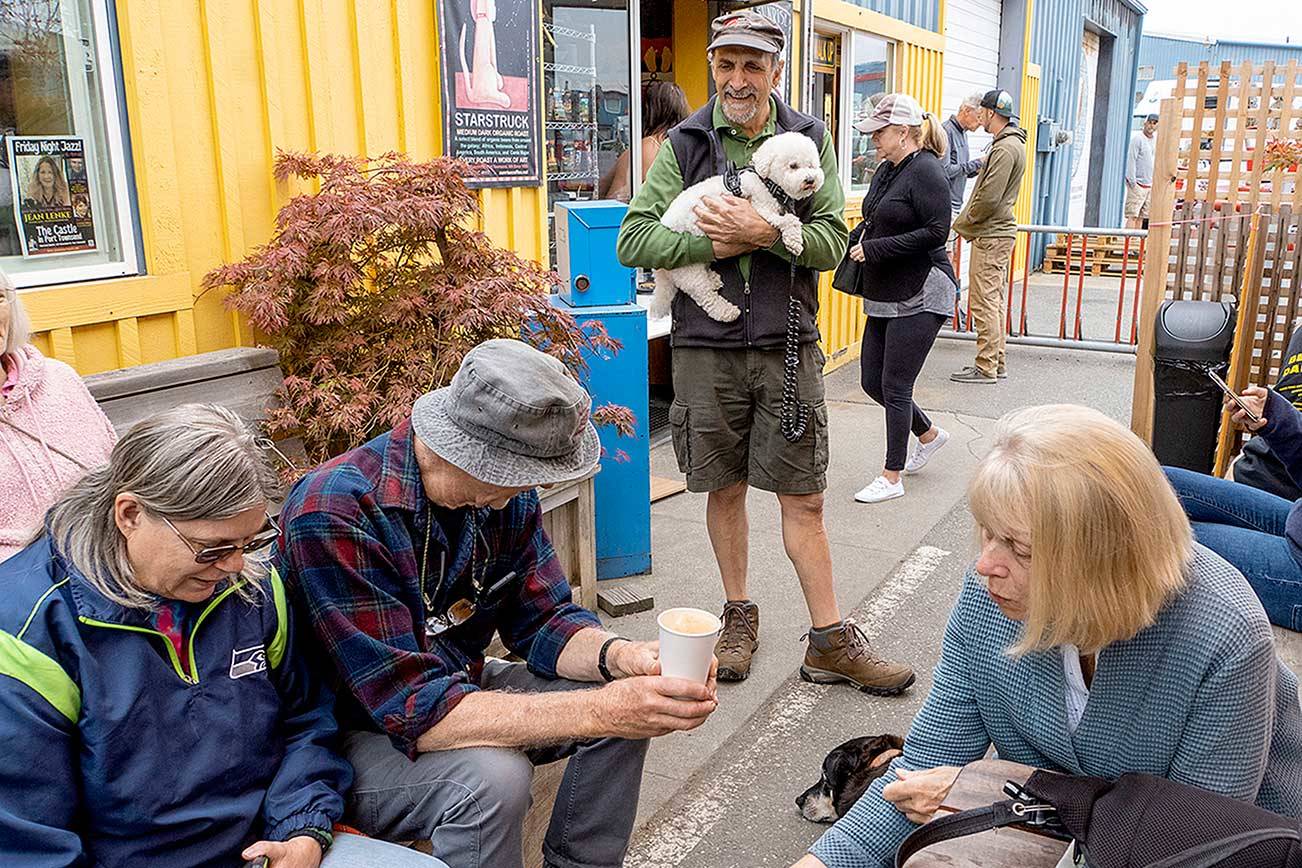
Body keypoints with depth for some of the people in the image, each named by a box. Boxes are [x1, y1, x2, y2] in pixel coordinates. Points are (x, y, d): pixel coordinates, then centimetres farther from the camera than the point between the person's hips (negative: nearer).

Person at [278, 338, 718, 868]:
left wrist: (620, 657, -26)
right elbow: (415, 707, -35)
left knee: (633, 705, -6)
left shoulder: (504, 490, -9)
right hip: (359, 731, -6)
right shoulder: (333, 515, -31)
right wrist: (601, 710, -41)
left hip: (458, 688, 7)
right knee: (491, 777, -34)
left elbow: (541, 618, -3)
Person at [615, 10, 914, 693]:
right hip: (707, 347, 0)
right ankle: (739, 617, 30)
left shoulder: (809, 139, 4)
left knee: (804, 498, 3)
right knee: (725, 490, 12)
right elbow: (632, 240, -4)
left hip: (788, 344, 0)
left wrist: (762, 232, -18)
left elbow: (832, 242, -4)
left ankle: (830, 642, 14)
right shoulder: (685, 143, 3)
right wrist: (713, 243, -14)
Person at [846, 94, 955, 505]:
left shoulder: (925, 170, -14)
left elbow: (936, 231, -21)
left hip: (920, 297, -9)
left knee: (895, 386, -4)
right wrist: (858, 241, 3)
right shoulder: (886, 171, 13)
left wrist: (875, 249, -18)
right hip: (885, 297, 9)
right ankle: (929, 434, 35)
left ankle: (891, 478, 10)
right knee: (871, 381, 12)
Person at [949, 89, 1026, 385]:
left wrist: (962, 224, -9)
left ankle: (986, 367, -3)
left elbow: (989, 198, -22)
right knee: (995, 300, 14)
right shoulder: (1012, 143, 17)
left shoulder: (1005, 148, -16)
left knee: (984, 302, -7)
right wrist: (967, 222, 12)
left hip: (990, 236, -11)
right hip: (999, 231, 11)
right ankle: (997, 362, 21)